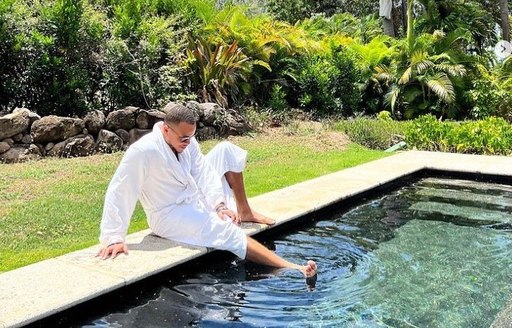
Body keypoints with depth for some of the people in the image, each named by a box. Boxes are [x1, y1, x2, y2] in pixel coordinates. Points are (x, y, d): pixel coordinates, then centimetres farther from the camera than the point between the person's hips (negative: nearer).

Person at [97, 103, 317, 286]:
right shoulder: (142, 151, -27)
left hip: (197, 201, 8)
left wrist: (219, 204, -18)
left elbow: (203, 173, -5)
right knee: (226, 230, -27)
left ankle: (244, 212, 6)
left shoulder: (187, 141, -5)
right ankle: (291, 269, -32)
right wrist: (113, 238, -29)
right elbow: (119, 194, -27)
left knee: (226, 151, 4)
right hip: (170, 216, -8)